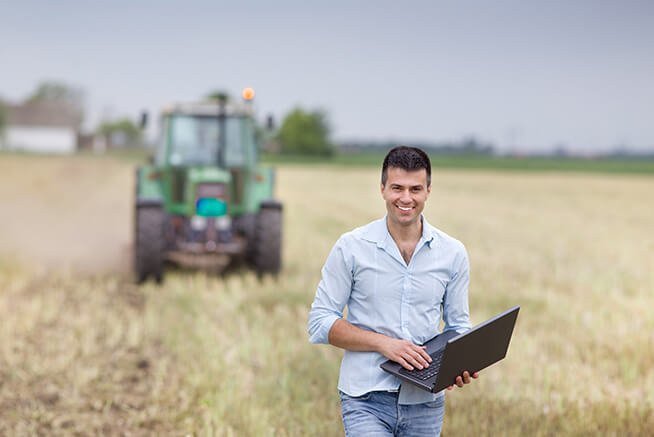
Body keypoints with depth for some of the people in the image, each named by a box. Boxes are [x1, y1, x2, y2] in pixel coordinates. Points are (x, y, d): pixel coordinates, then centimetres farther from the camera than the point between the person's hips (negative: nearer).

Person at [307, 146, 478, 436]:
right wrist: (383, 343, -17)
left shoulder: (453, 253, 5)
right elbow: (319, 323, -3)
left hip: (425, 403, 3)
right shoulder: (351, 248, -3)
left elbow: (457, 325, 13)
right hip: (366, 400, -3)